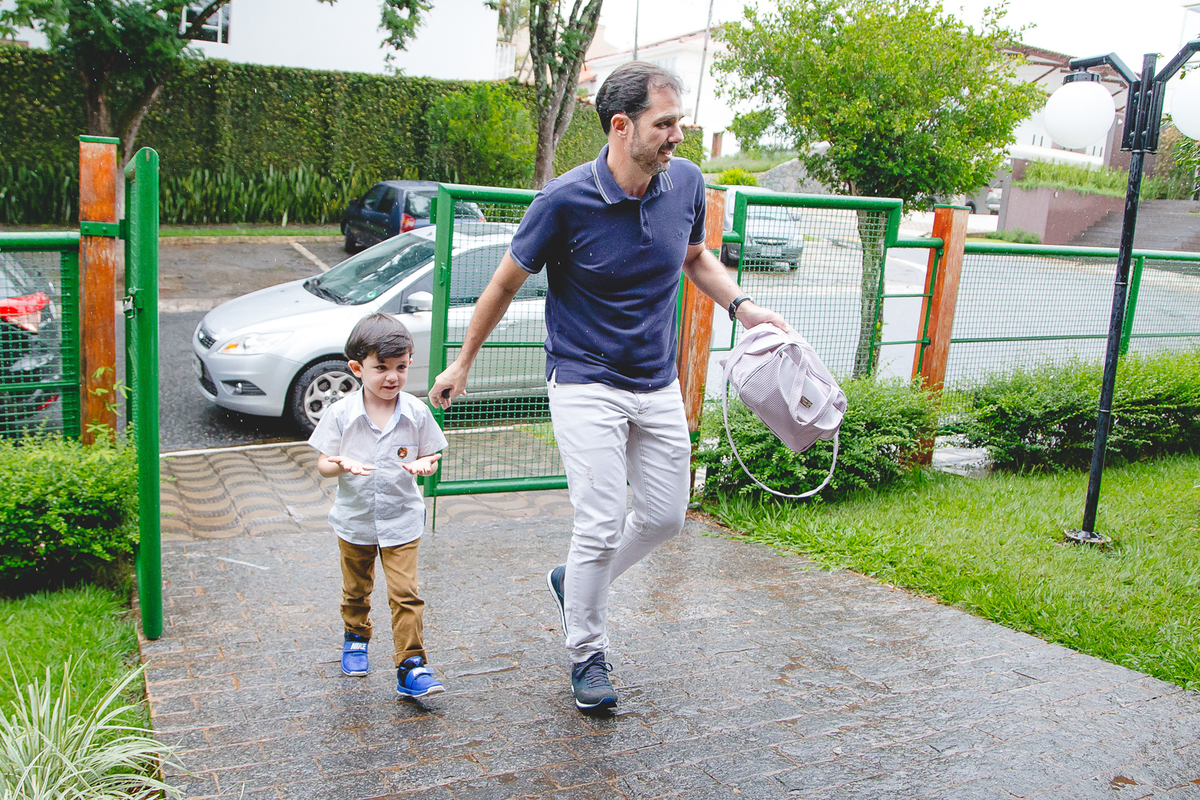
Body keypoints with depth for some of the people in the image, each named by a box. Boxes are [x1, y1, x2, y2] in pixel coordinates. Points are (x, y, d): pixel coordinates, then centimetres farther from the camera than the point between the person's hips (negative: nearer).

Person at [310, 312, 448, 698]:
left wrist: (423, 465, -23)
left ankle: (411, 666, 0)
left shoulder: (416, 413, -8)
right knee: (356, 590, 21)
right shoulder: (341, 413, -10)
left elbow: (430, 458, 1)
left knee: (405, 594, -7)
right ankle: (355, 638, 47)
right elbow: (322, 464, -6)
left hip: (401, 521, -1)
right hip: (354, 521, 1)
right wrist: (342, 465, -28)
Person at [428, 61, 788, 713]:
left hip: (659, 385, 6)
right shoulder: (566, 200, -18)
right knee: (601, 526, -6)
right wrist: (461, 365, 4)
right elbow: (506, 282, -5)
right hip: (586, 384, -5)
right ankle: (587, 654, 17)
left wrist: (741, 306, 0)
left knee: (665, 517, 11)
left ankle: (573, 583, 37)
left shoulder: (686, 183, -4)